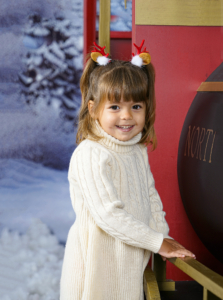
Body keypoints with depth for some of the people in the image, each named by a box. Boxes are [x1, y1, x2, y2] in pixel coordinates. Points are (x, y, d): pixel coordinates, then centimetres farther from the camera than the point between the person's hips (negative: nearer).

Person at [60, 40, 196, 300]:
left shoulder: (138, 152, 6)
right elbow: (108, 215, -24)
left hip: (131, 263, 7)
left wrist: (164, 236, 2)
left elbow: (151, 198, 16)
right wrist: (158, 242, -18)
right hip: (98, 264, -7)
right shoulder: (90, 154, -20)